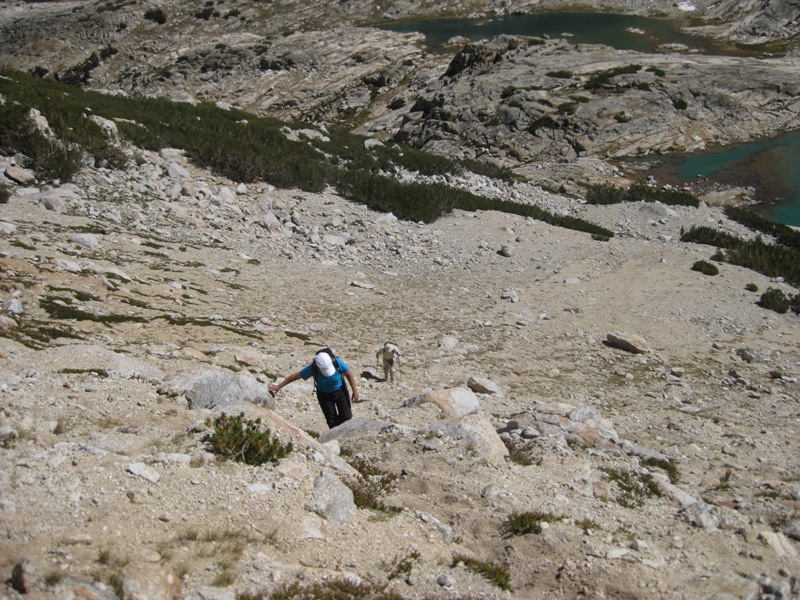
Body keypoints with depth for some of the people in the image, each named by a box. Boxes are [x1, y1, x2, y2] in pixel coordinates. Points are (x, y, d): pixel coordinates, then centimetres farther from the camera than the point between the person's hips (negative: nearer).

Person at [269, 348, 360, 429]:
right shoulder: (313, 368, -29)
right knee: (332, 421, -2)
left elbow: (349, 374, -13)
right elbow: (295, 376, -18)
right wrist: (279, 386, -13)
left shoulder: (337, 363, -30)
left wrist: (355, 391, -11)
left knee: (346, 417, -9)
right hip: (324, 395, 0)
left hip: (340, 391, 0)